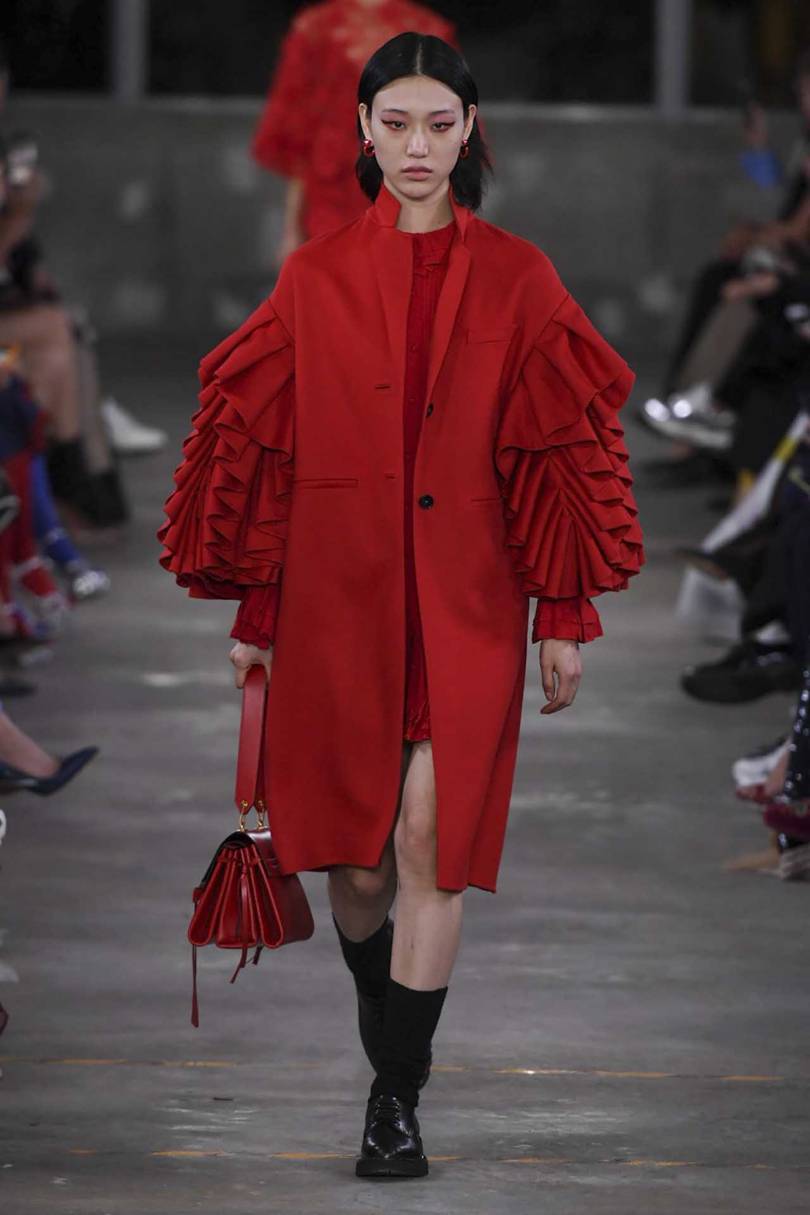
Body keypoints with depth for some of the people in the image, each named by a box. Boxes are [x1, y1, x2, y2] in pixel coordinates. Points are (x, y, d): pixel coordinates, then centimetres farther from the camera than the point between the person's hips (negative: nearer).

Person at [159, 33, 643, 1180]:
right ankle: (380, 999, 36)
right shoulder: (316, 278, 4)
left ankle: (398, 1098, -5)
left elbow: (564, 449, 3)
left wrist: (566, 616, -1)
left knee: (430, 841, -10)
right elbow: (264, 444, 6)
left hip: (466, 604, -1)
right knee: (355, 856, 5)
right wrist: (253, 611, 4)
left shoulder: (516, 280, 2)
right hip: (338, 595, 1)